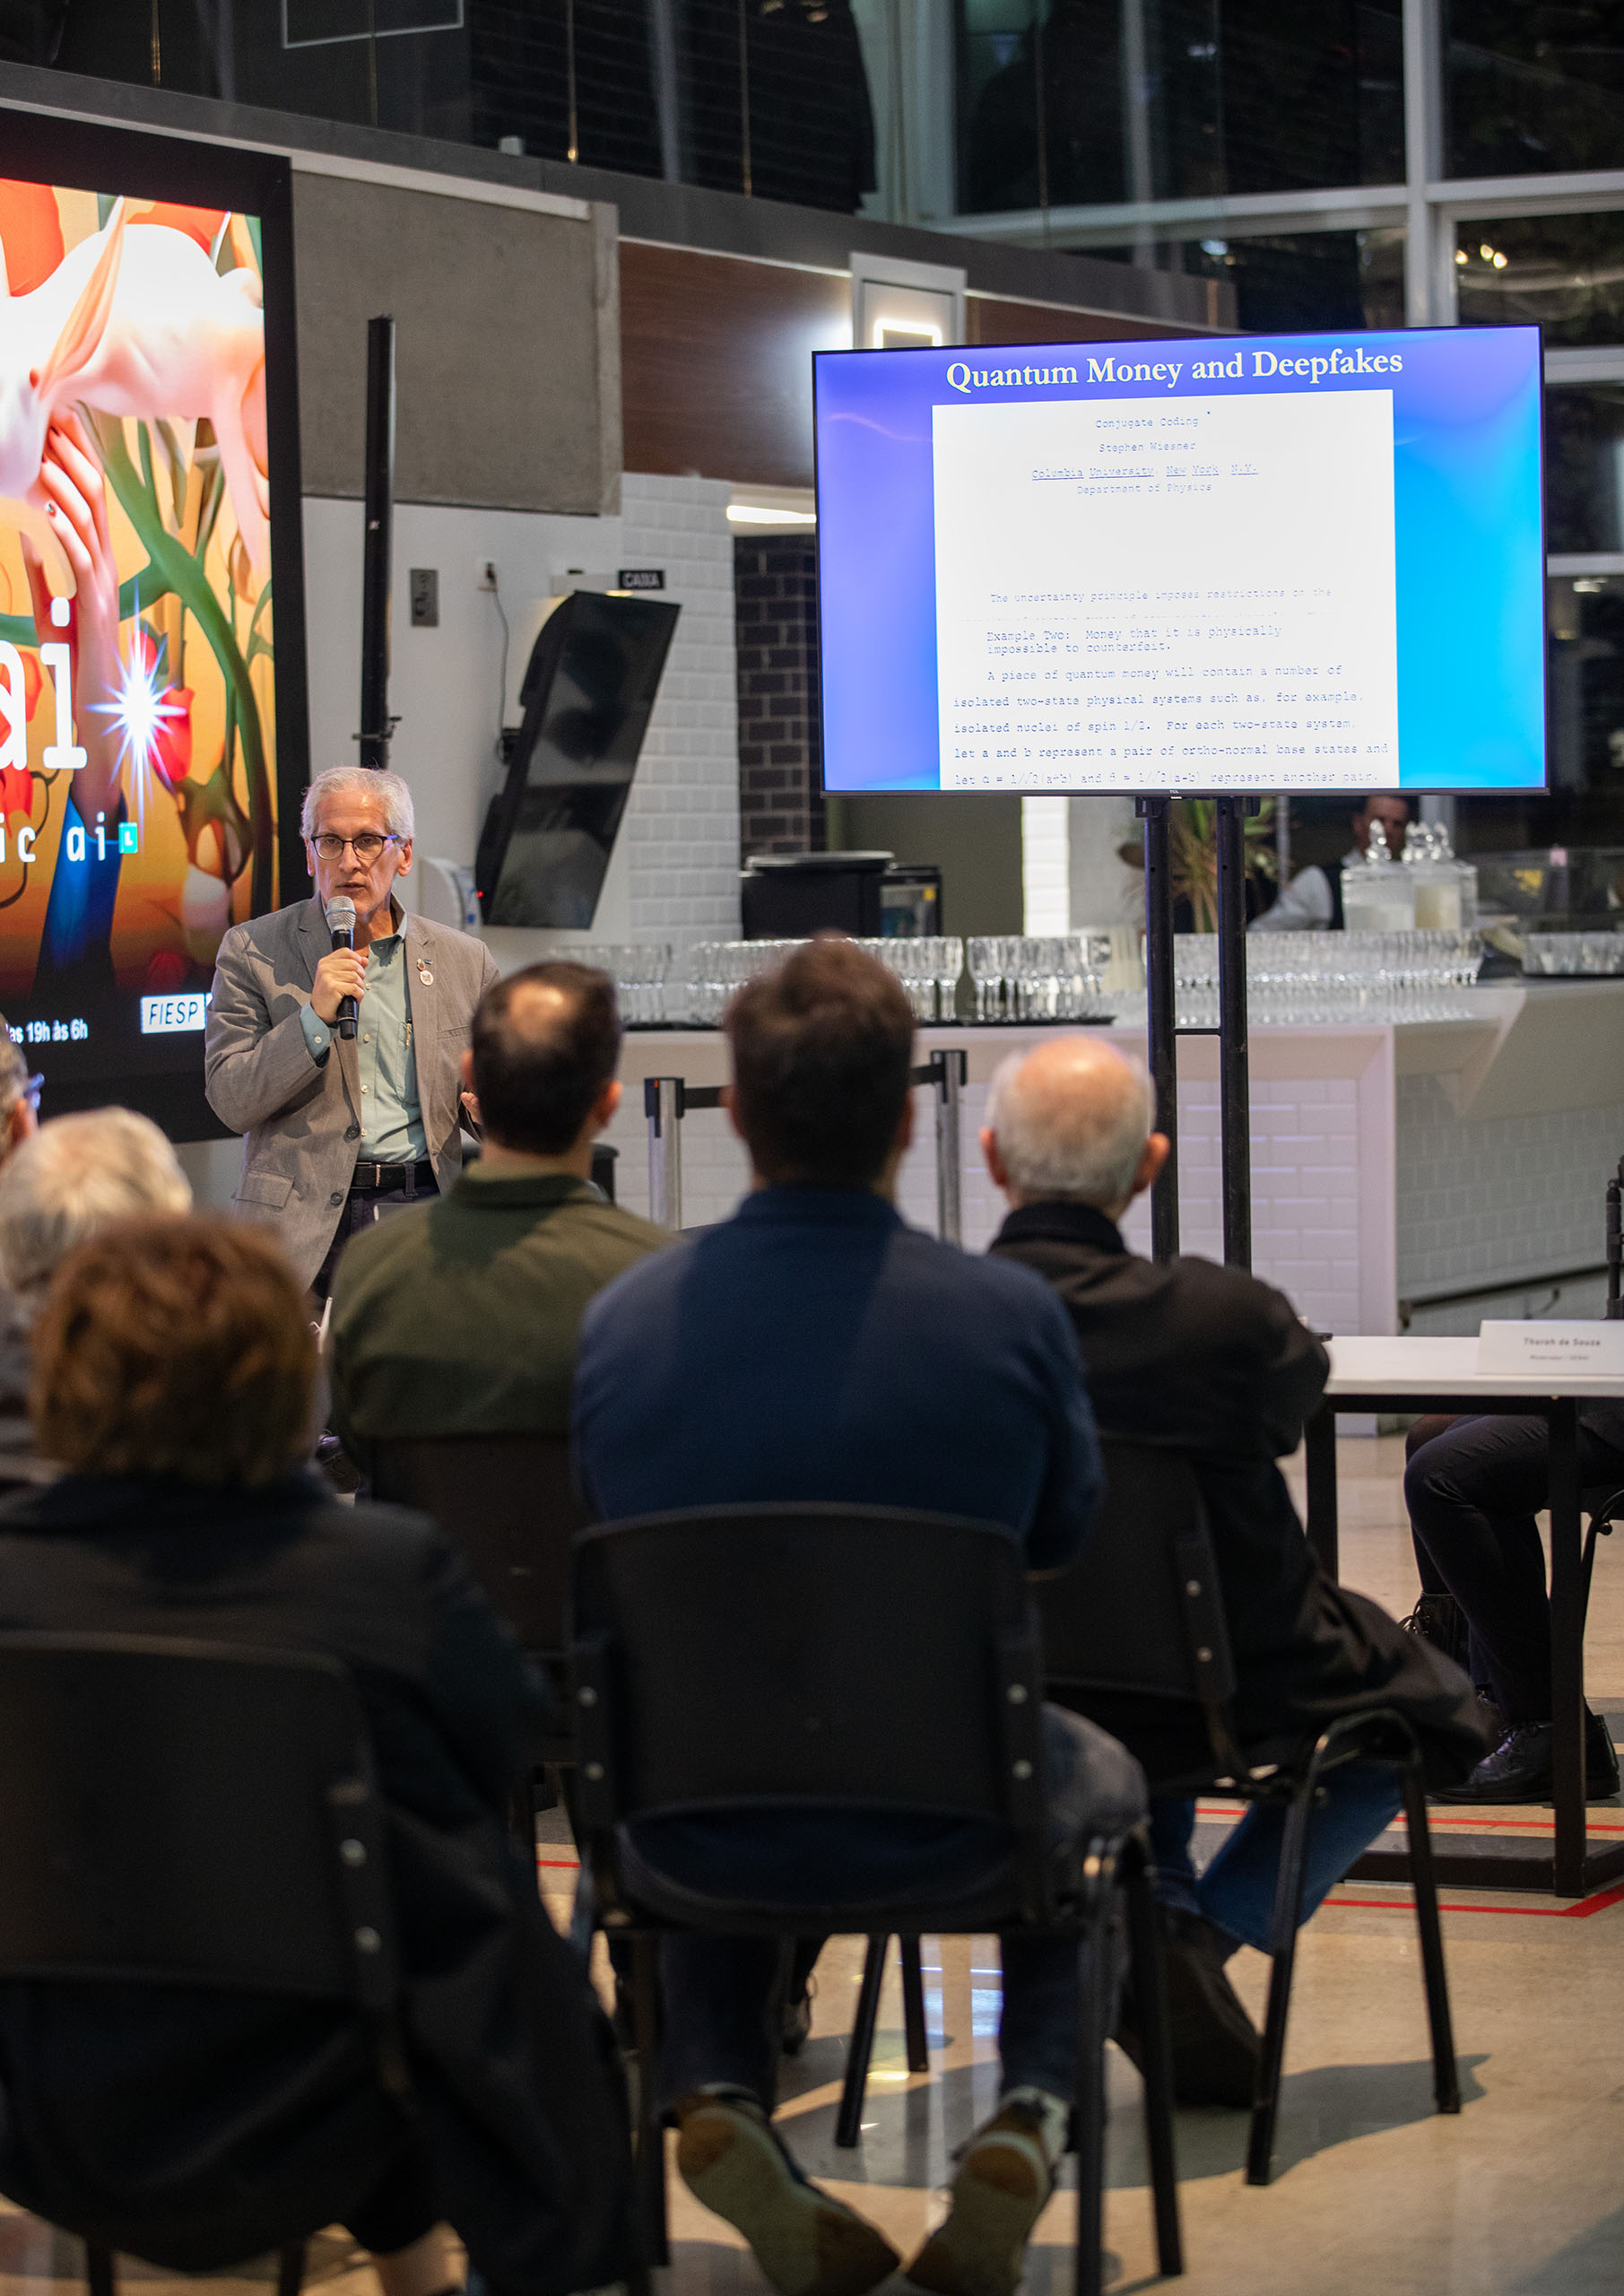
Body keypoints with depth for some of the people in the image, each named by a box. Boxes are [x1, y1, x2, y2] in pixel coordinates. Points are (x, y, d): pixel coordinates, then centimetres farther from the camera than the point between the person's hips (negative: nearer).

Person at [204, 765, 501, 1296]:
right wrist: (315, 1017, -14)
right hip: (304, 1226, -2)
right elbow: (231, 1102, -2)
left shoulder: (464, 960, 12)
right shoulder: (253, 951, 6)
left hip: (425, 1211, 2)